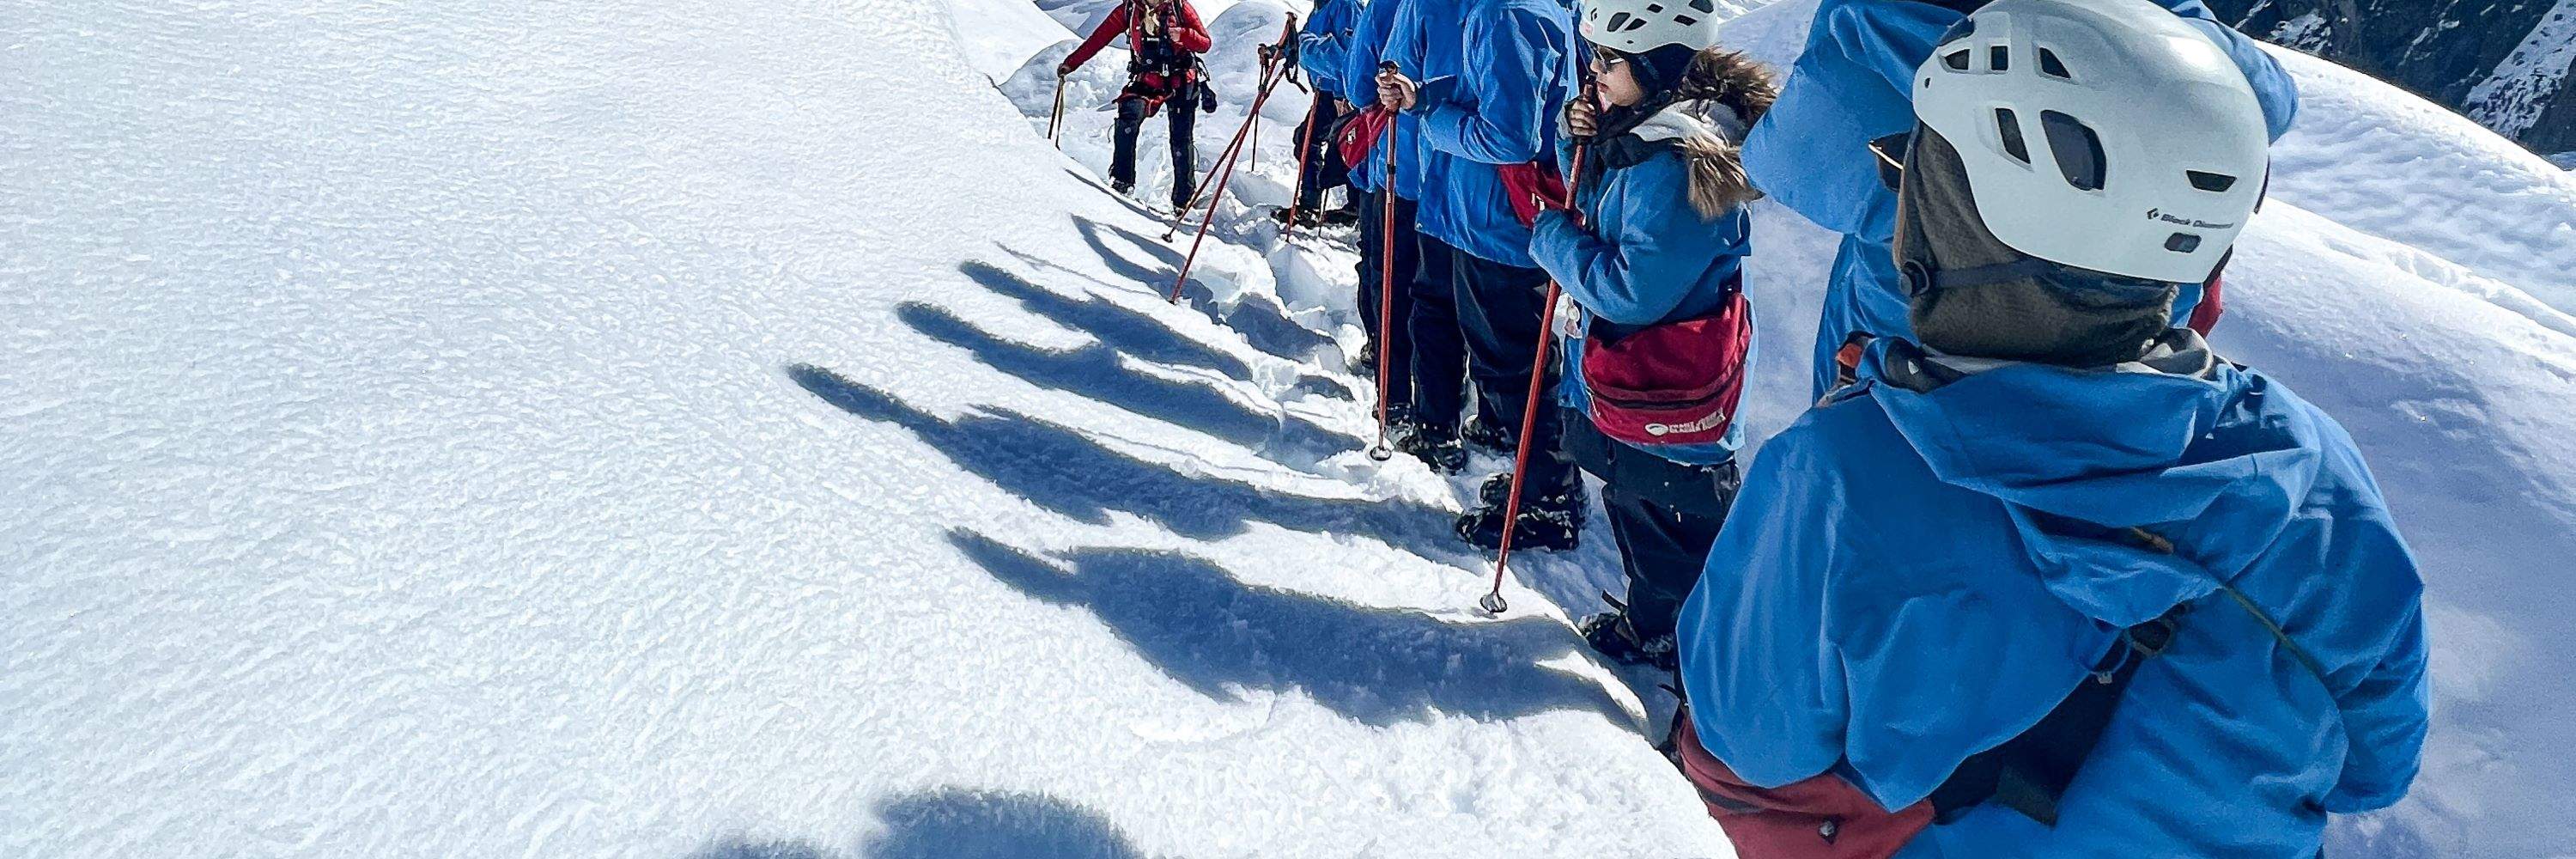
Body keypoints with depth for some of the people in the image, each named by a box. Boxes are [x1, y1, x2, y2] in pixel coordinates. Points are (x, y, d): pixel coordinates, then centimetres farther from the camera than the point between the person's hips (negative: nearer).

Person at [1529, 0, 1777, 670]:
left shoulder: (1676, 162, -27)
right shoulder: (1633, 135, 3)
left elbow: (1631, 289, -29)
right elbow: (1595, 211, 19)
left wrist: (1553, 238, -15)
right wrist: (1579, 146, 0)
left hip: (1666, 409, -10)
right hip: (1616, 384, 10)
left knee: (1678, 538, 7)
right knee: (1632, 506, 26)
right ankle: (1650, 622, 46)